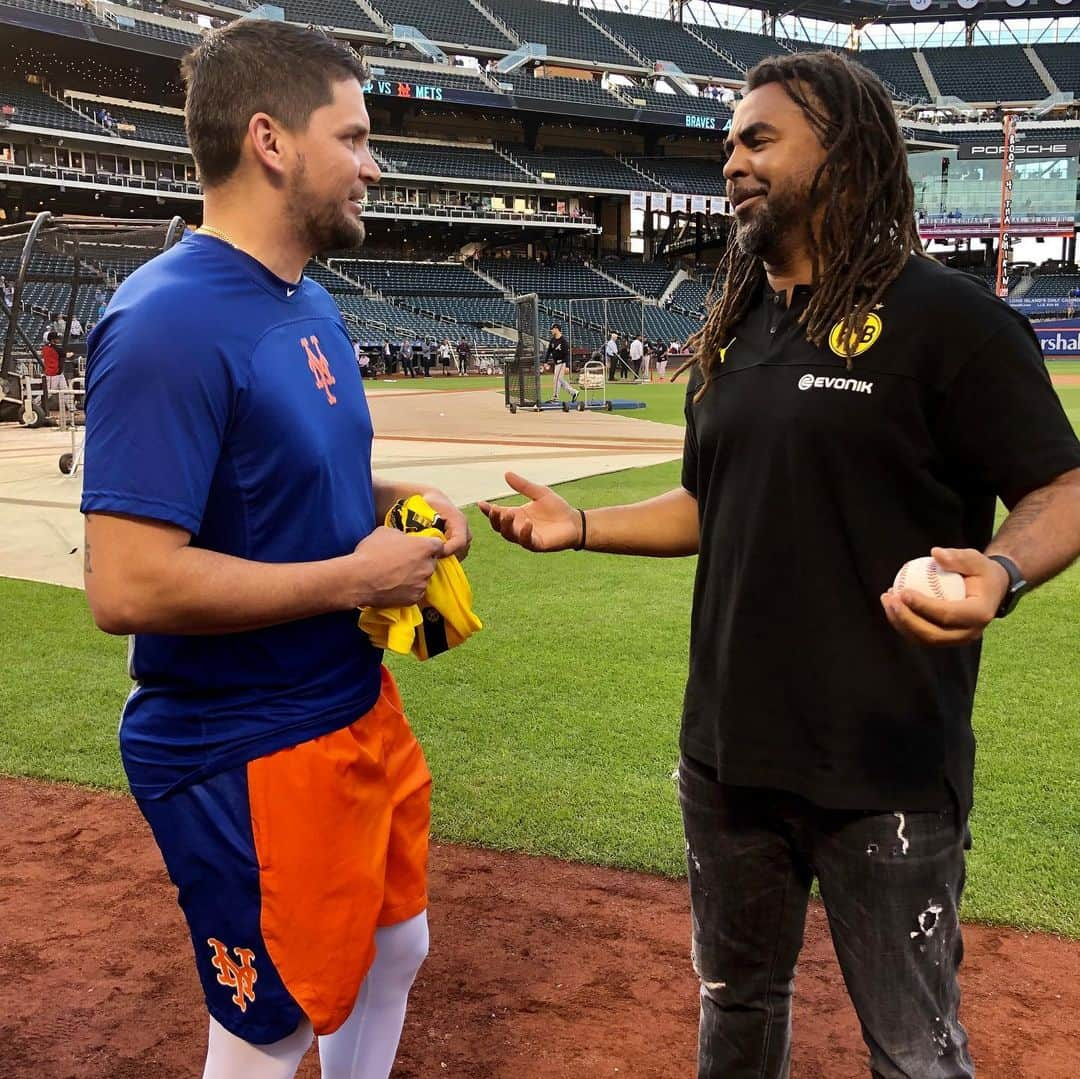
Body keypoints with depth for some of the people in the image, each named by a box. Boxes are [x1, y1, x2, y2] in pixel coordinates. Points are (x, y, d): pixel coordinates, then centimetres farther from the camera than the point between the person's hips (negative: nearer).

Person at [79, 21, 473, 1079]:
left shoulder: (310, 303, 6)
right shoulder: (169, 321, -24)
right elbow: (128, 586, -29)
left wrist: (400, 499, 0)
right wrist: (353, 577, -21)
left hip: (359, 707, 9)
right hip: (249, 755, -9)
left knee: (395, 950, 25)